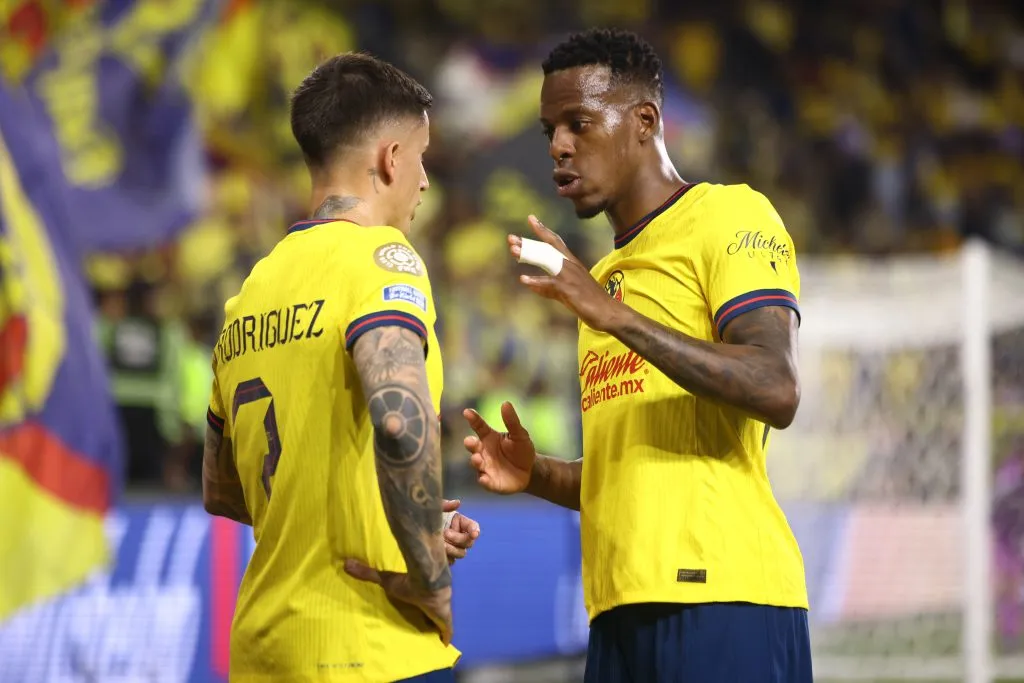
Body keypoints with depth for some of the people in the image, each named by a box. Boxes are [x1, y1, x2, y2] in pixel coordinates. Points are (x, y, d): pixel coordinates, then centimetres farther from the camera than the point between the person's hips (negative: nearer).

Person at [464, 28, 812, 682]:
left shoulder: (729, 217, 1)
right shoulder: (606, 275, 25)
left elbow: (777, 391, -15)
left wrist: (612, 312, -19)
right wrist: (542, 476, 9)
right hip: (622, 614, 8)